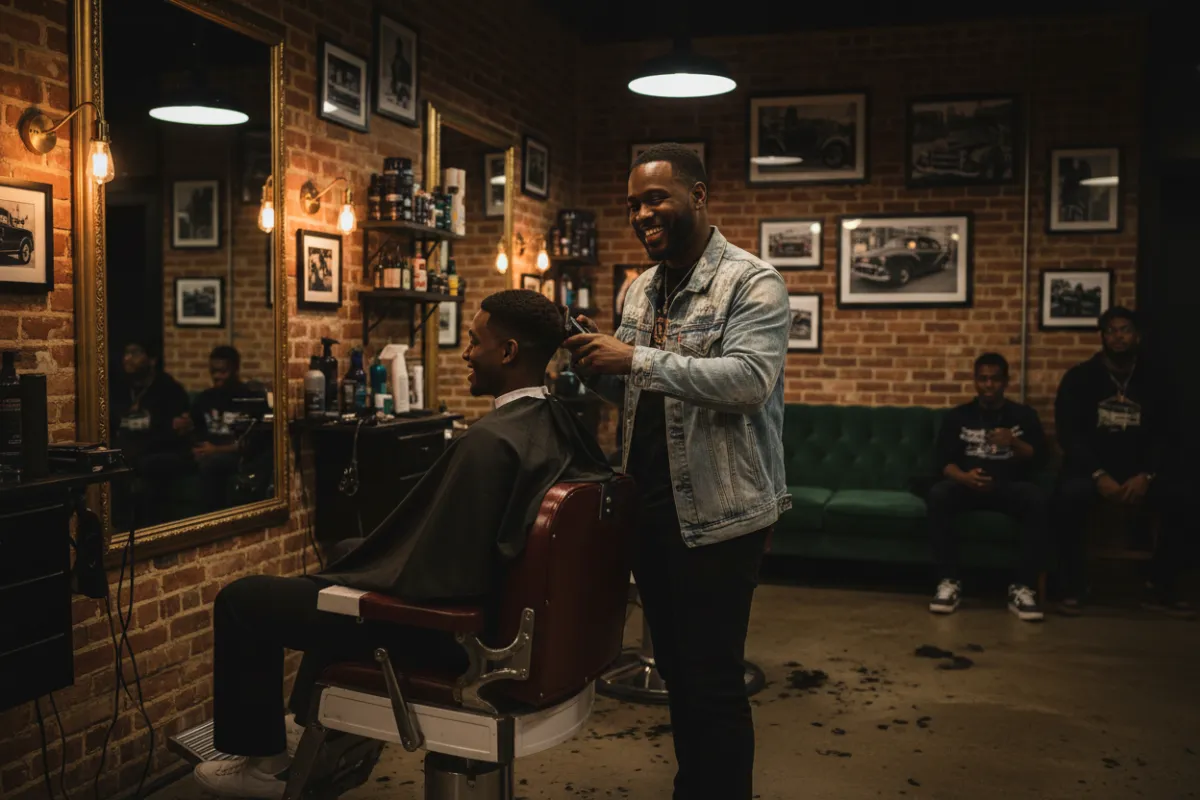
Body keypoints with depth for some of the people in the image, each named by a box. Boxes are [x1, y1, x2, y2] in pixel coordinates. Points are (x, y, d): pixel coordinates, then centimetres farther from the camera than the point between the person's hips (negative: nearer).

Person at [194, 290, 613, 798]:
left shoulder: (491, 439, -29)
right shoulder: (562, 424, -3)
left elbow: (432, 576, -26)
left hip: (448, 627, -9)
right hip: (503, 609, 9)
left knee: (242, 600, 4)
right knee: (347, 552, 32)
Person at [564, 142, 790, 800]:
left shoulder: (751, 283, -9)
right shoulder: (641, 289, 13)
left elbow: (749, 379, -25)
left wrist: (638, 358, -28)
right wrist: (597, 365, -3)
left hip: (718, 511, -7)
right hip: (649, 505, 7)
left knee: (712, 679, 0)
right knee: (674, 666, 19)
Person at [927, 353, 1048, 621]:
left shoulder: (1024, 415, 13)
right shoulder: (957, 416, 12)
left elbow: (1039, 457, 3)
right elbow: (945, 461, 1)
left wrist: (1014, 443, -18)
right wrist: (964, 477, -21)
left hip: (1010, 487, 0)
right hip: (967, 485, 0)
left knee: (1039, 499, -34)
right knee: (937, 494, -34)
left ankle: (1023, 587, -29)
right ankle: (949, 581, -27)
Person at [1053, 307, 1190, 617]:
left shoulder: (1152, 380, 8)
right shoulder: (1079, 377, -1)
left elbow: (1162, 435, 3)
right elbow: (1069, 433, -9)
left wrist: (1146, 476, -17)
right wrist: (1099, 475, -22)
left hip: (1139, 470, 3)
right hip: (1090, 467, -3)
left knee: (1179, 494, -26)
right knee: (1071, 494, -36)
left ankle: (1163, 587, -8)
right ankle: (1073, 587, -19)